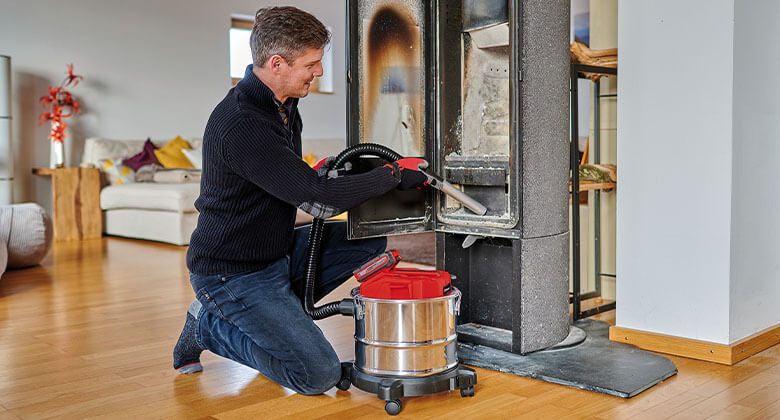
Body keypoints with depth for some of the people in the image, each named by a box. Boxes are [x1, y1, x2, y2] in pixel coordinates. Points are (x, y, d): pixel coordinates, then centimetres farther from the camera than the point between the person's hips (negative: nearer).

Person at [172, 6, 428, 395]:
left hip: (279, 252, 9)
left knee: (370, 239, 4)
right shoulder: (240, 124, -27)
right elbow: (319, 200, -28)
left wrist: (322, 174, 0)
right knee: (319, 375, -13)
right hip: (233, 272, -9)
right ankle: (209, 325, 4)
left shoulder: (283, 106, 5)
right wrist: (393, 175, -17)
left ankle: (275, 310, 6)